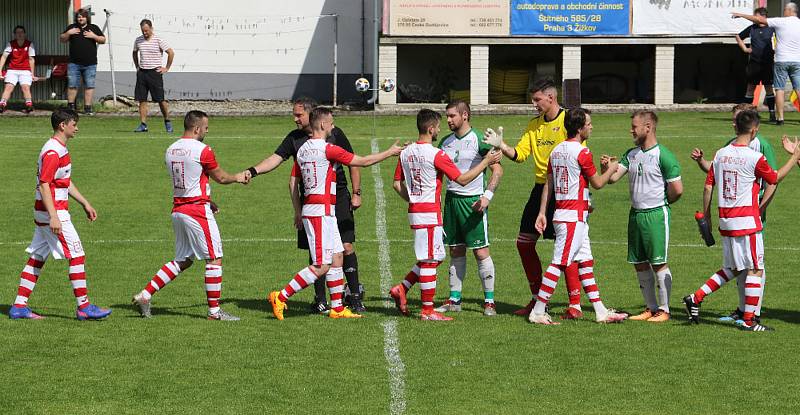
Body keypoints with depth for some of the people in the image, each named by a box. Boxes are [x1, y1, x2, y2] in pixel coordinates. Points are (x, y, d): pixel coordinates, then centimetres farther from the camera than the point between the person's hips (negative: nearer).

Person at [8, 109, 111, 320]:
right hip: (53, 211, -10)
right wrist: (53, 216, -26)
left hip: (48, 213, 10)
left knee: (37, 258, 10)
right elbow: (44, 185, -22)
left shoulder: (60, 149, 16)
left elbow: (66, 182, 26)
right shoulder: (53, 151, -16)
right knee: (77, 255, -7)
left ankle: (19, 306, 11)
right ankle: (84, 307, -3)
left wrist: (85, 203, 25)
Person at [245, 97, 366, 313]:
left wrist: (356, 193, 1)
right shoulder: (294, 138, 6)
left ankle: (355, 295, 2)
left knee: (346, 247, -8)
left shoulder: (334, 134, 0)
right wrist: (253, 171, -20)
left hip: (338, 199, -2)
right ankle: (320, 300, 10)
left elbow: (352, 163, 6)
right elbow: (275, 158, -3)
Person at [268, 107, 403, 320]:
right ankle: (281, 297, -8)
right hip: (321, 212, -9)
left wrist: (298, 211, 23)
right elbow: (364, 161, -7)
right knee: (321, 266, -7)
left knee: (336, 258, 13)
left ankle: (337, 308, 15)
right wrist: (391, 152, 5)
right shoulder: (327, 149, -14)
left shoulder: (303, 149, 10)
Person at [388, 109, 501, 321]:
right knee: (430, 260, -2)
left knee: (436, 257, 17)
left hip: (415, 210, 8)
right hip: (430, 212, -8)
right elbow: (462, 179, -12)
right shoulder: (436, 154, -15)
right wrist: (486, 162, -6)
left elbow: (397, 184, 13)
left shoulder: (406, 152, 7)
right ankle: (428, 310, 2)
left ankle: (402, 288, 12)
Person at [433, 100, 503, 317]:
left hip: (473, 201, -6)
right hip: (451, 199, 6)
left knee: (481, 252, -5)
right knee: (456, 252, 9)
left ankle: (489, 301, 1)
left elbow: (497, 170, -9)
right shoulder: (446, 142, 11)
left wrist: (487, 195, -18)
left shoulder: (478, 140, -8)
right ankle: (454, 299, 14)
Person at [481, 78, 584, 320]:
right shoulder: (534, 125, 13)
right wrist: (501, 146, -12)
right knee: (524, 243, 9)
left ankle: (575, 305, -3)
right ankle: (537, 299, 21)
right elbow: (520, 154, 7)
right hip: (540, 189, 8)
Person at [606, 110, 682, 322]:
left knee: (659, 263, -3)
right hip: (635, 214, 7)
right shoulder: (631, 154, 12)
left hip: (656, 215, -7)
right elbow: (613, 177, 4)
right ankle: (651, 308, 20)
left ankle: (664, 310, 4)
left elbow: (677, 189, -11)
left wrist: (662, 202, 3)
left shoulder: (663, 156, -11)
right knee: (639, 264, 10)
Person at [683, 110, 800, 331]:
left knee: (732, 269, 19)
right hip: (747, 221, -7)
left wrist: (706, 216, 16)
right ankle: (749, 320, 2)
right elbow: (775, 178, 4)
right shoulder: (755, 157, -12)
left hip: (726, 221, 7)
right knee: (755, 270, 2)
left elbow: (708, 187, 7)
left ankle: (696, 298, 11)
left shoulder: (720, 154, 5)